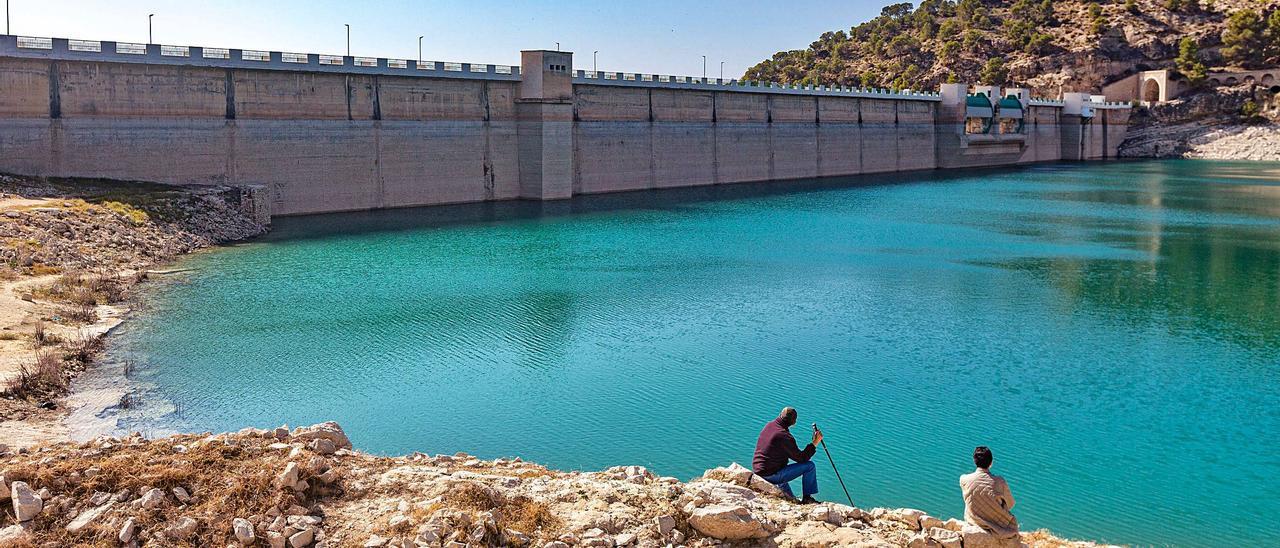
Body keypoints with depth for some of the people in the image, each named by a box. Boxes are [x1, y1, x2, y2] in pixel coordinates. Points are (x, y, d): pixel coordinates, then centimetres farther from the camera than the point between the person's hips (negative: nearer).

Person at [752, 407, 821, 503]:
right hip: (771, 475, -8)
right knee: (810, 466, -5)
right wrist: (815, 443, -6)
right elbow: (802, 458, -12)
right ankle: (807, 498, 9)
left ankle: (792, 499, 42)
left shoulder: (768, 426, 3)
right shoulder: (784, 436, -21)